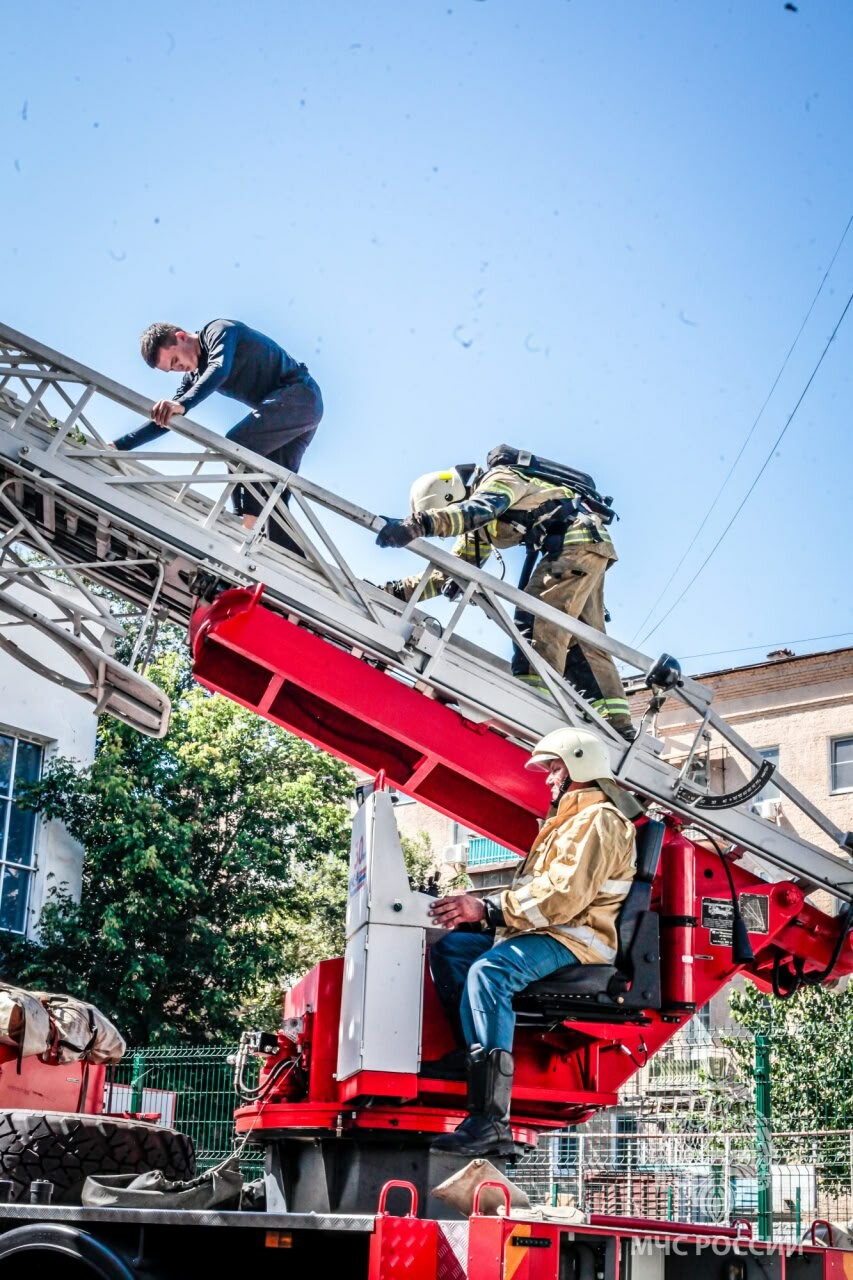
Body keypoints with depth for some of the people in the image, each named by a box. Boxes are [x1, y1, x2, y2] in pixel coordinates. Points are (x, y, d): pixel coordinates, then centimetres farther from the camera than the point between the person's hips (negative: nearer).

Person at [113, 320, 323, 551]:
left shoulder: (218, 331, -12)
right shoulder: (194, 375, 13)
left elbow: (219, 370, -32)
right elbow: (164, 418, 15)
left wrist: (182, 404, -46)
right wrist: (119, 445, 6)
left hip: (300, 395, -9)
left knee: (237, 444, -24)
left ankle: (250, 527, -29)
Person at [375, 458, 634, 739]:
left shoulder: (500, 478, -10)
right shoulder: (476, 528, 17)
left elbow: (478, 508, -32)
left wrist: (420, 524, -46)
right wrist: (399, 590, 6)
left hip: (581, 536, -10)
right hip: (586, 545, 10)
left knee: (537, 613, -20)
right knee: (581, 640, 8)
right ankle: (617, 724, 6)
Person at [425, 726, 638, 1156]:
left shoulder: (598, 820, -7)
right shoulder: (570, 821, 29)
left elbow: (563, 895, -21)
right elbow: (537, 892, 25)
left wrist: (488, 910, -23)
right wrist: (481, 909, 10)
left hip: (577, 940, -12)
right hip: (549, 935, 12)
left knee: (489, 971, -35)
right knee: (449, 948, 10)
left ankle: (490, 1121, -44)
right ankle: (471, 1052, -7)